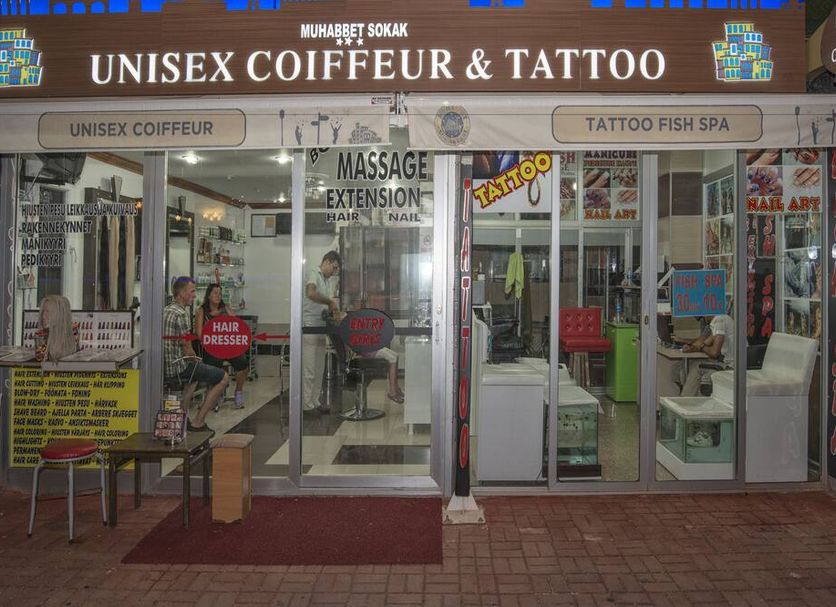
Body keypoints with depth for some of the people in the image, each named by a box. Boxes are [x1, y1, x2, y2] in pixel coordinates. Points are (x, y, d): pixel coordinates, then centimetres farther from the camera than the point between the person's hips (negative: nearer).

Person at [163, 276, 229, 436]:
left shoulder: (166, 310, 13)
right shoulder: (180, 314, -17)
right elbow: (187, 350, -18)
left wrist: (194, 362, 20)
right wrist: (196, 361, 2)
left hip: (164, 366, 10)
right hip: (178, 367, -10)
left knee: (194, 375, 39)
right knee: (223, 378, -4)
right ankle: (198, 423, -1)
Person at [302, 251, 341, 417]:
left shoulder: (327, 280, 18)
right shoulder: (314, 274, -10)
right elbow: (310, 294, -31)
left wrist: (332, 309, 3)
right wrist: (331, 301, -21)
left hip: (321, 329, 9)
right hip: (309, 328, -9)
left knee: (318, 370, 13)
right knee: (308, 370, -4)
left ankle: (314, 403, 21)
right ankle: (306, 406, 2)